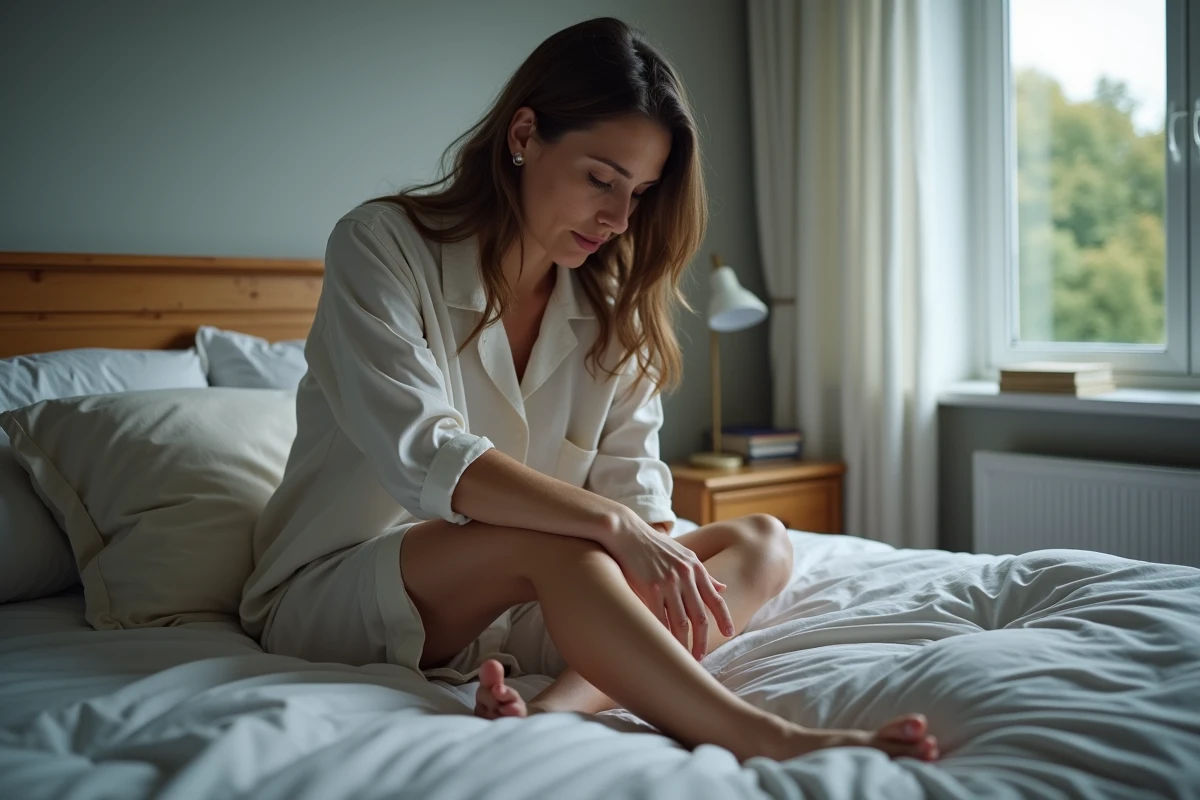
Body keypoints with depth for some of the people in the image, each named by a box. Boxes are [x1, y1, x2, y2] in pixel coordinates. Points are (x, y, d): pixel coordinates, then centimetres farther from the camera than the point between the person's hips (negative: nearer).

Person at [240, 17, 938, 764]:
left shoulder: (610, 303, 6)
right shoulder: (382, 245, -12)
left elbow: (632, 476, -4)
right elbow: (422, 456, -25)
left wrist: (676, 574, -24)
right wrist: (613, 525, -34)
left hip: (514, 610, 6)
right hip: (331, 596, -5)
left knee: (762, 542, -12)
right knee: (551, 543, -35)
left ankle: (559, 709, -36)